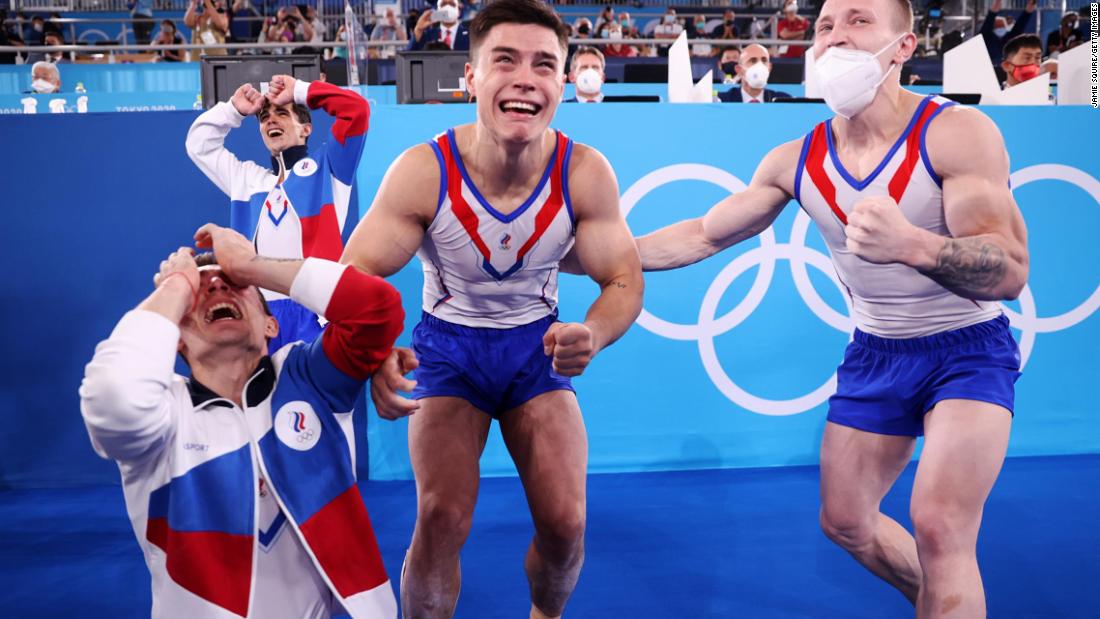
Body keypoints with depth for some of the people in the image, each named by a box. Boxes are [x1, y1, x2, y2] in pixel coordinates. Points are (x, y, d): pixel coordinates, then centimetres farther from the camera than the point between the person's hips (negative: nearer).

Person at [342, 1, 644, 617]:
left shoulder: (586, 173, -19)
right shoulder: (423, 171, -23)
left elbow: (625, 282, -14)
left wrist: (592, 335, -39)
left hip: (539, 343, 1)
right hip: (449, 342, -1)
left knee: (565, 523, -6)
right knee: (442, 519, -14)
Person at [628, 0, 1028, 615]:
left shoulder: (958, 132, -22)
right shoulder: (796, 161, -7)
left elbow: (1011, 273, -29)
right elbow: (704, 236, 3)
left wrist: (911, 244, -49)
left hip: (968, 351, -5)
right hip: (875, 354, 5)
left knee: (939, 527, -21)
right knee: (845, 522, 13)